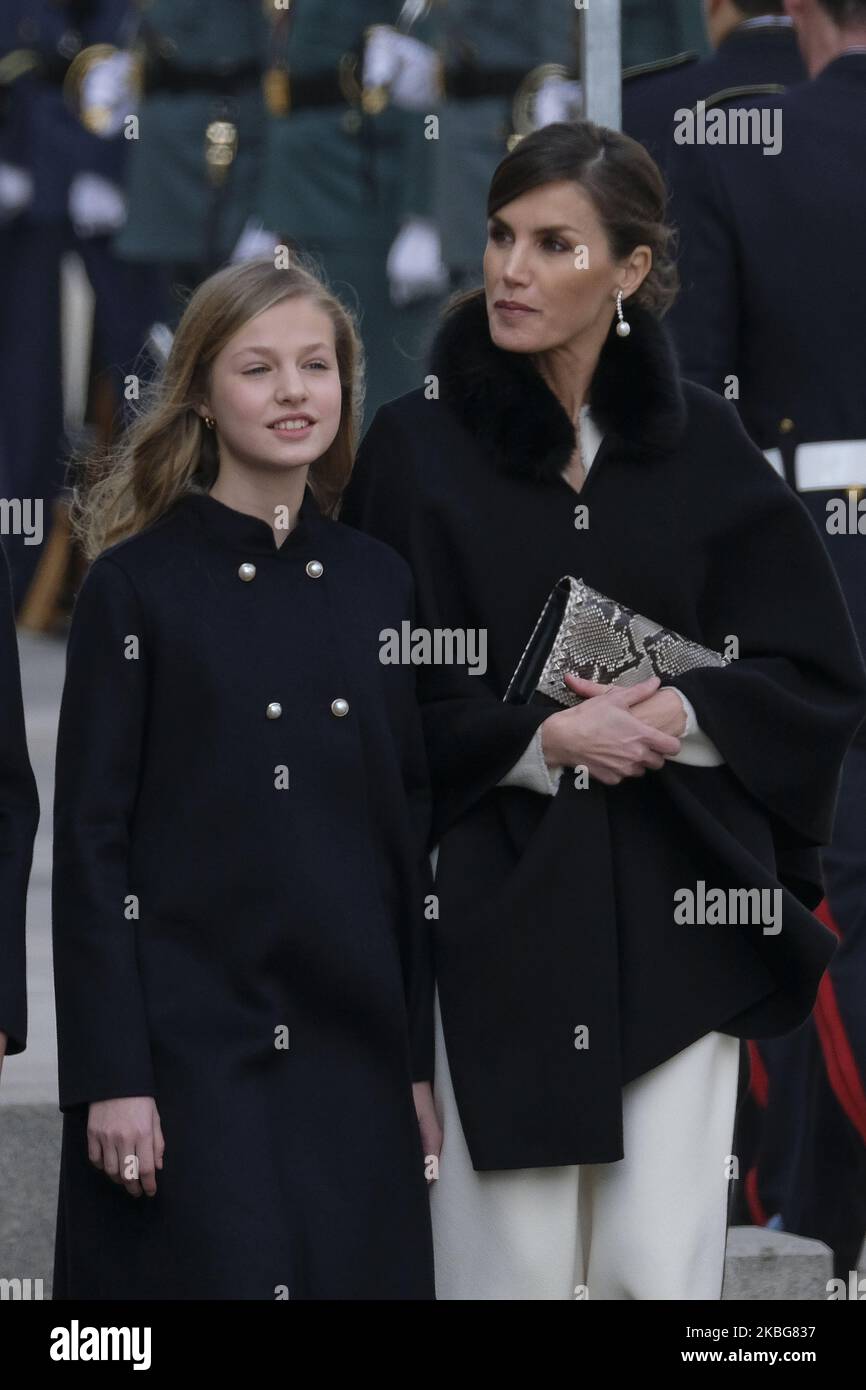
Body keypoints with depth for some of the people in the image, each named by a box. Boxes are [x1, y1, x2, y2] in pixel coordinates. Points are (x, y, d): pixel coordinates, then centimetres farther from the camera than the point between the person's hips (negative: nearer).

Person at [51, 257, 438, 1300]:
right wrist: (109, 1077, -11)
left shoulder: (382, 585, 11)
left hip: (355, 1048, 4)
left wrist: (422, 1058, 8)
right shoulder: (136, 585, -1)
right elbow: (90, 844, -5)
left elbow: (412, 837, 13)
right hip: (190, 1046, -4)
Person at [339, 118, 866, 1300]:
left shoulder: (697, 442, 6)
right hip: (499, 913, -1)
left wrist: (684, 715, -10)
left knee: (662, 1267, -2)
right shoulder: (418, 445, 1)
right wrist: (539, 739, -15)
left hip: (674, 915, 1)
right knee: (516, 1263, -2)